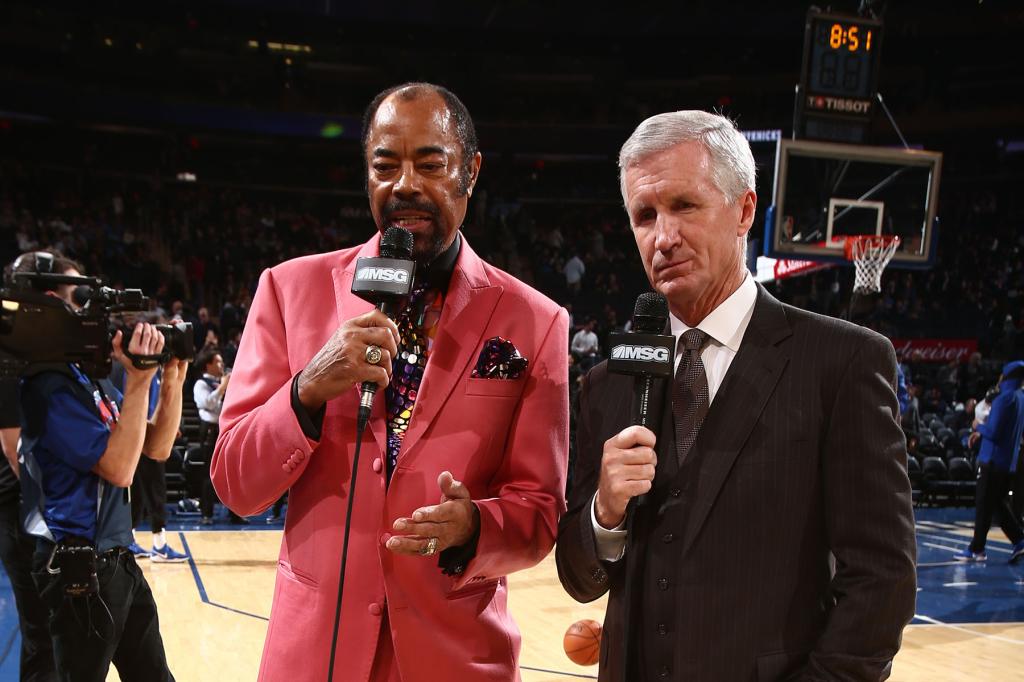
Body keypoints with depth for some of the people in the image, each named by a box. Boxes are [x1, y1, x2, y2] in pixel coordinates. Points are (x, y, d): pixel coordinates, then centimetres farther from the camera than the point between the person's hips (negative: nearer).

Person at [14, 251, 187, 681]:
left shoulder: (91, 377, 9)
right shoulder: (49, 386, -17)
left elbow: (157, 448, 11)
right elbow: (119, 467, -22)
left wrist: (173, 378, -1)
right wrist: (138, 380, -23)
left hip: (117, 560, 9)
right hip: (79, 568, -9)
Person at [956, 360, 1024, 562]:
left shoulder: (1004, 398, -18)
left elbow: (993, 432, -21)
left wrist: (979, 427, -1)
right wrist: (981, 432, 12)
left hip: (994, 460, -8)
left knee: (983, 504, 0)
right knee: (999, 502, 17)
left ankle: (977, 549, 7)